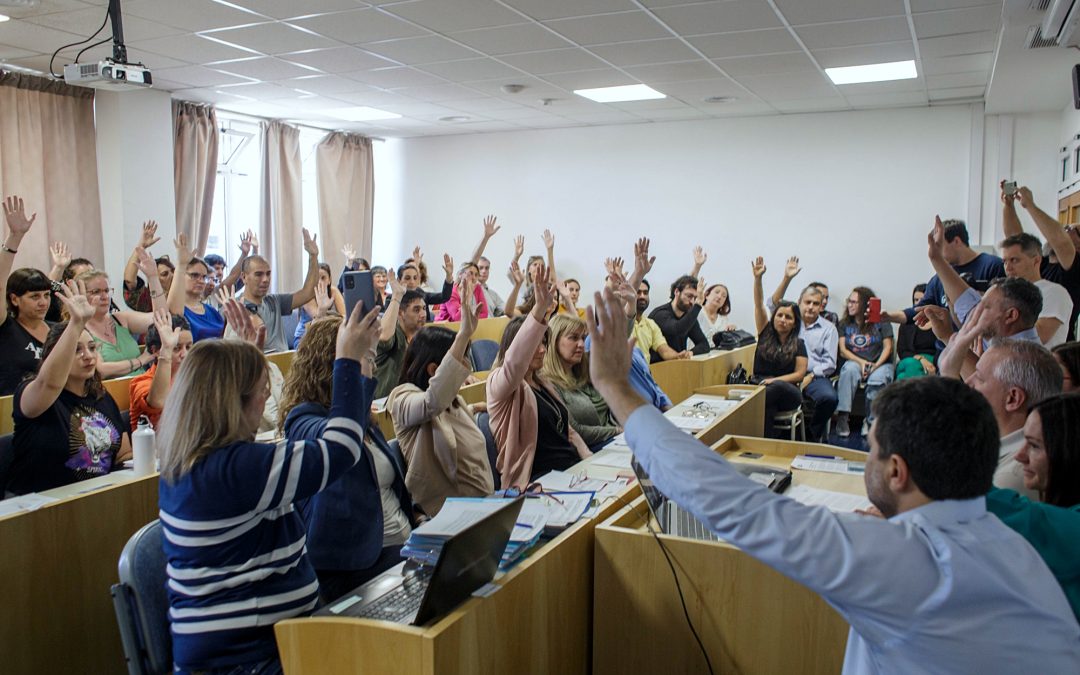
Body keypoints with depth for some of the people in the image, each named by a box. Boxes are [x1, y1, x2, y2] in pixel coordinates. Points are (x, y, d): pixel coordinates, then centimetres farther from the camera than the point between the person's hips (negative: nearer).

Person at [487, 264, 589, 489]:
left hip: (574, 470, 8)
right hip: (540, 482, -8)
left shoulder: (543, 384, 22)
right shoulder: (499, 383, -3)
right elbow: (513, 362, -27)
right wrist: (539, 308, -38)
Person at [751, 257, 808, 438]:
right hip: (760, 386, 1)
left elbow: (800, 374, 2)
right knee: (767, 408, -36)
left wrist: (774, 380, -13)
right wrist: (757, 278, -8)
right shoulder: (766, 333, 13)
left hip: (787, 393, -1)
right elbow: (759, 304, 3)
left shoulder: (798, 344, 9)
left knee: (778, 387, -39)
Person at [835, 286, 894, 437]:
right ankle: (842, 416, -38)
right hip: (855, 362, 1)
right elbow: (843, 350, 5)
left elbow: (887, 347, 1)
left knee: (877, 379, -36)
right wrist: (861, 362, -12)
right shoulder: (844, 324, 12)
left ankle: (870, 422, -21)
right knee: (849, 369, -35)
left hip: (880, 363, -1)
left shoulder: (881, 322, 6)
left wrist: (876, 365, -14)